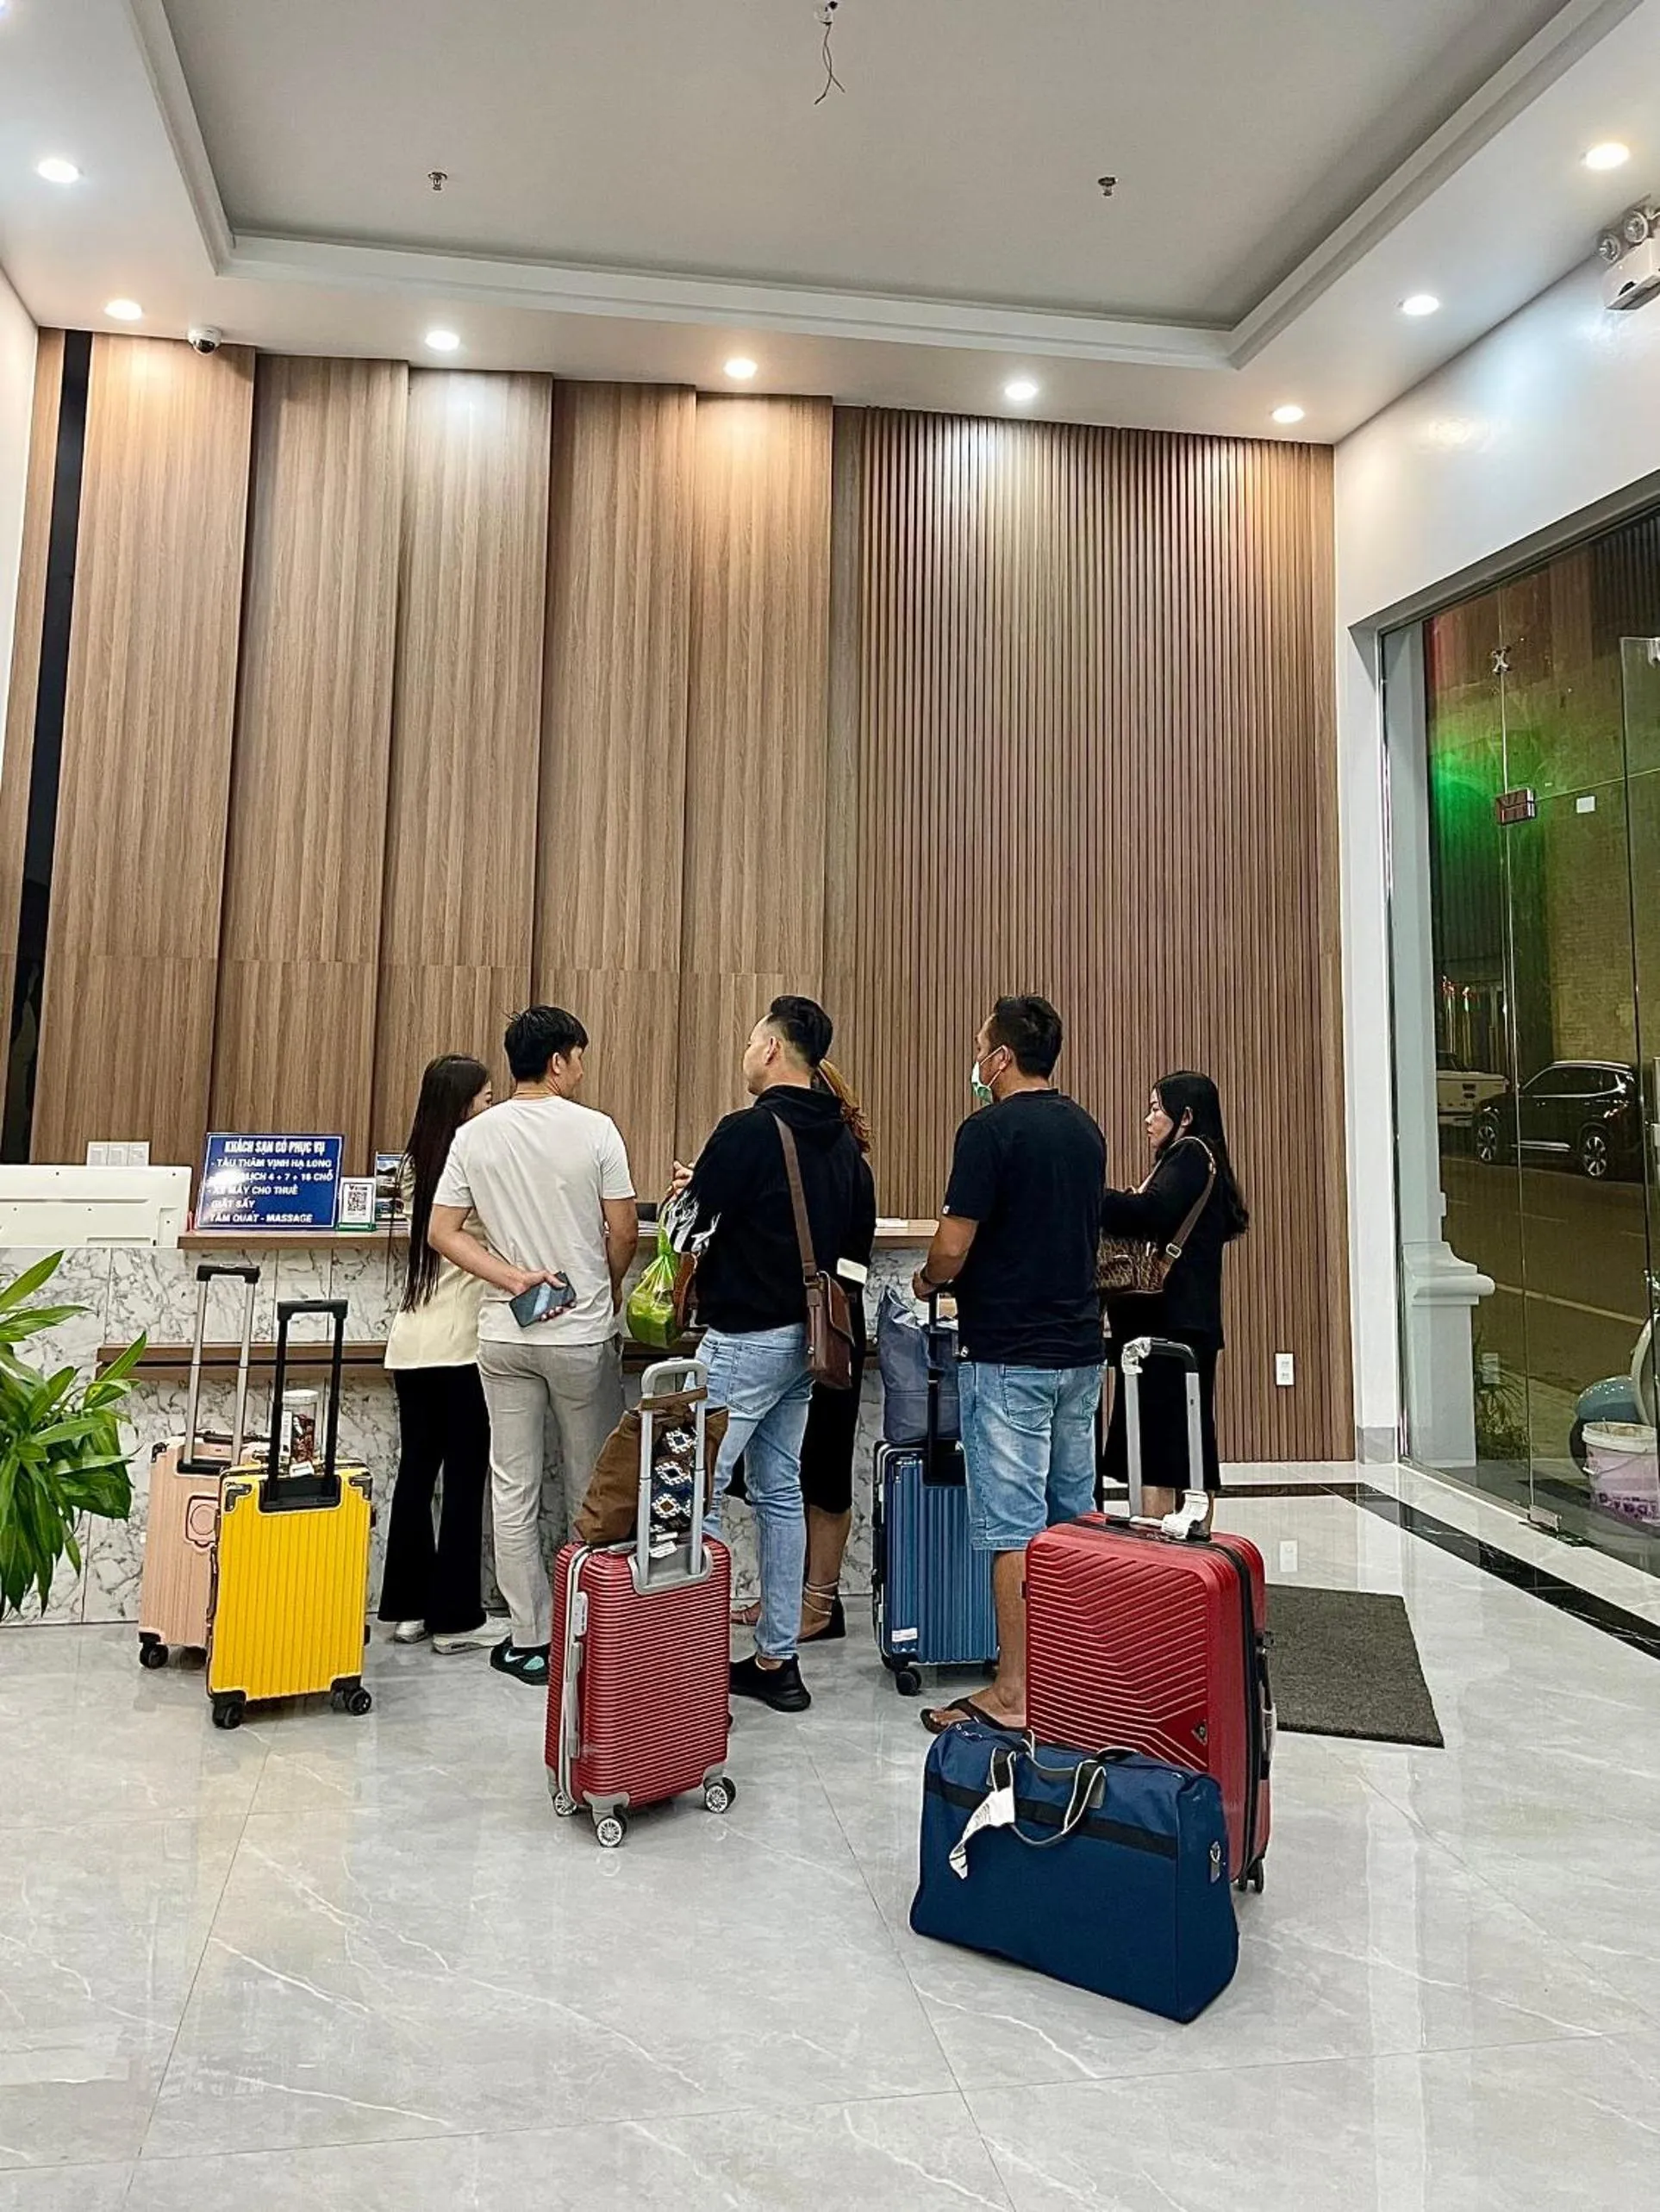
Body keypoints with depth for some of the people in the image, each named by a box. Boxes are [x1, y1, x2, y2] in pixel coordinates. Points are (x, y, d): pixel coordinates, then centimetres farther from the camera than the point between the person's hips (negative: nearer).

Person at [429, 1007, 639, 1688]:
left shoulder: (474, 1136, 0)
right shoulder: (594, 1130, -10)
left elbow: (442, 1231, -3)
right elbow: (624, 1233, -8)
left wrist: (511, 1278, -6)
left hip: (505, 1334, 3)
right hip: (583, 1334, -2)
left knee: (514, 1489, 9)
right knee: (593, 1488, 12)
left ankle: (530, 1638, 16)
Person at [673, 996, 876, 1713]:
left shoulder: (747, 1131, -16)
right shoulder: (843, 1142, 8)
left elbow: (692, 1233, -13)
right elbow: (857, 1247, 14)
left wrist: (691, 1191, 7)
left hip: (744, 1338, -8)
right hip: (806, 1337, 8)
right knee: (779, 1491, 15)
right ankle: (777, 1659, 22)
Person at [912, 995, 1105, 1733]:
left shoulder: (990, 1131, -14)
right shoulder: (1085, 1131, 10)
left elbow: (953, 1248, -17)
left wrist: (927, 1280, 5)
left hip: (1008, 1354, -8)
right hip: (1080, 1347, 8)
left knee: (1013, 1527, -2)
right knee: (1072, 1519, 15)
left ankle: (1015, 1693, 5)